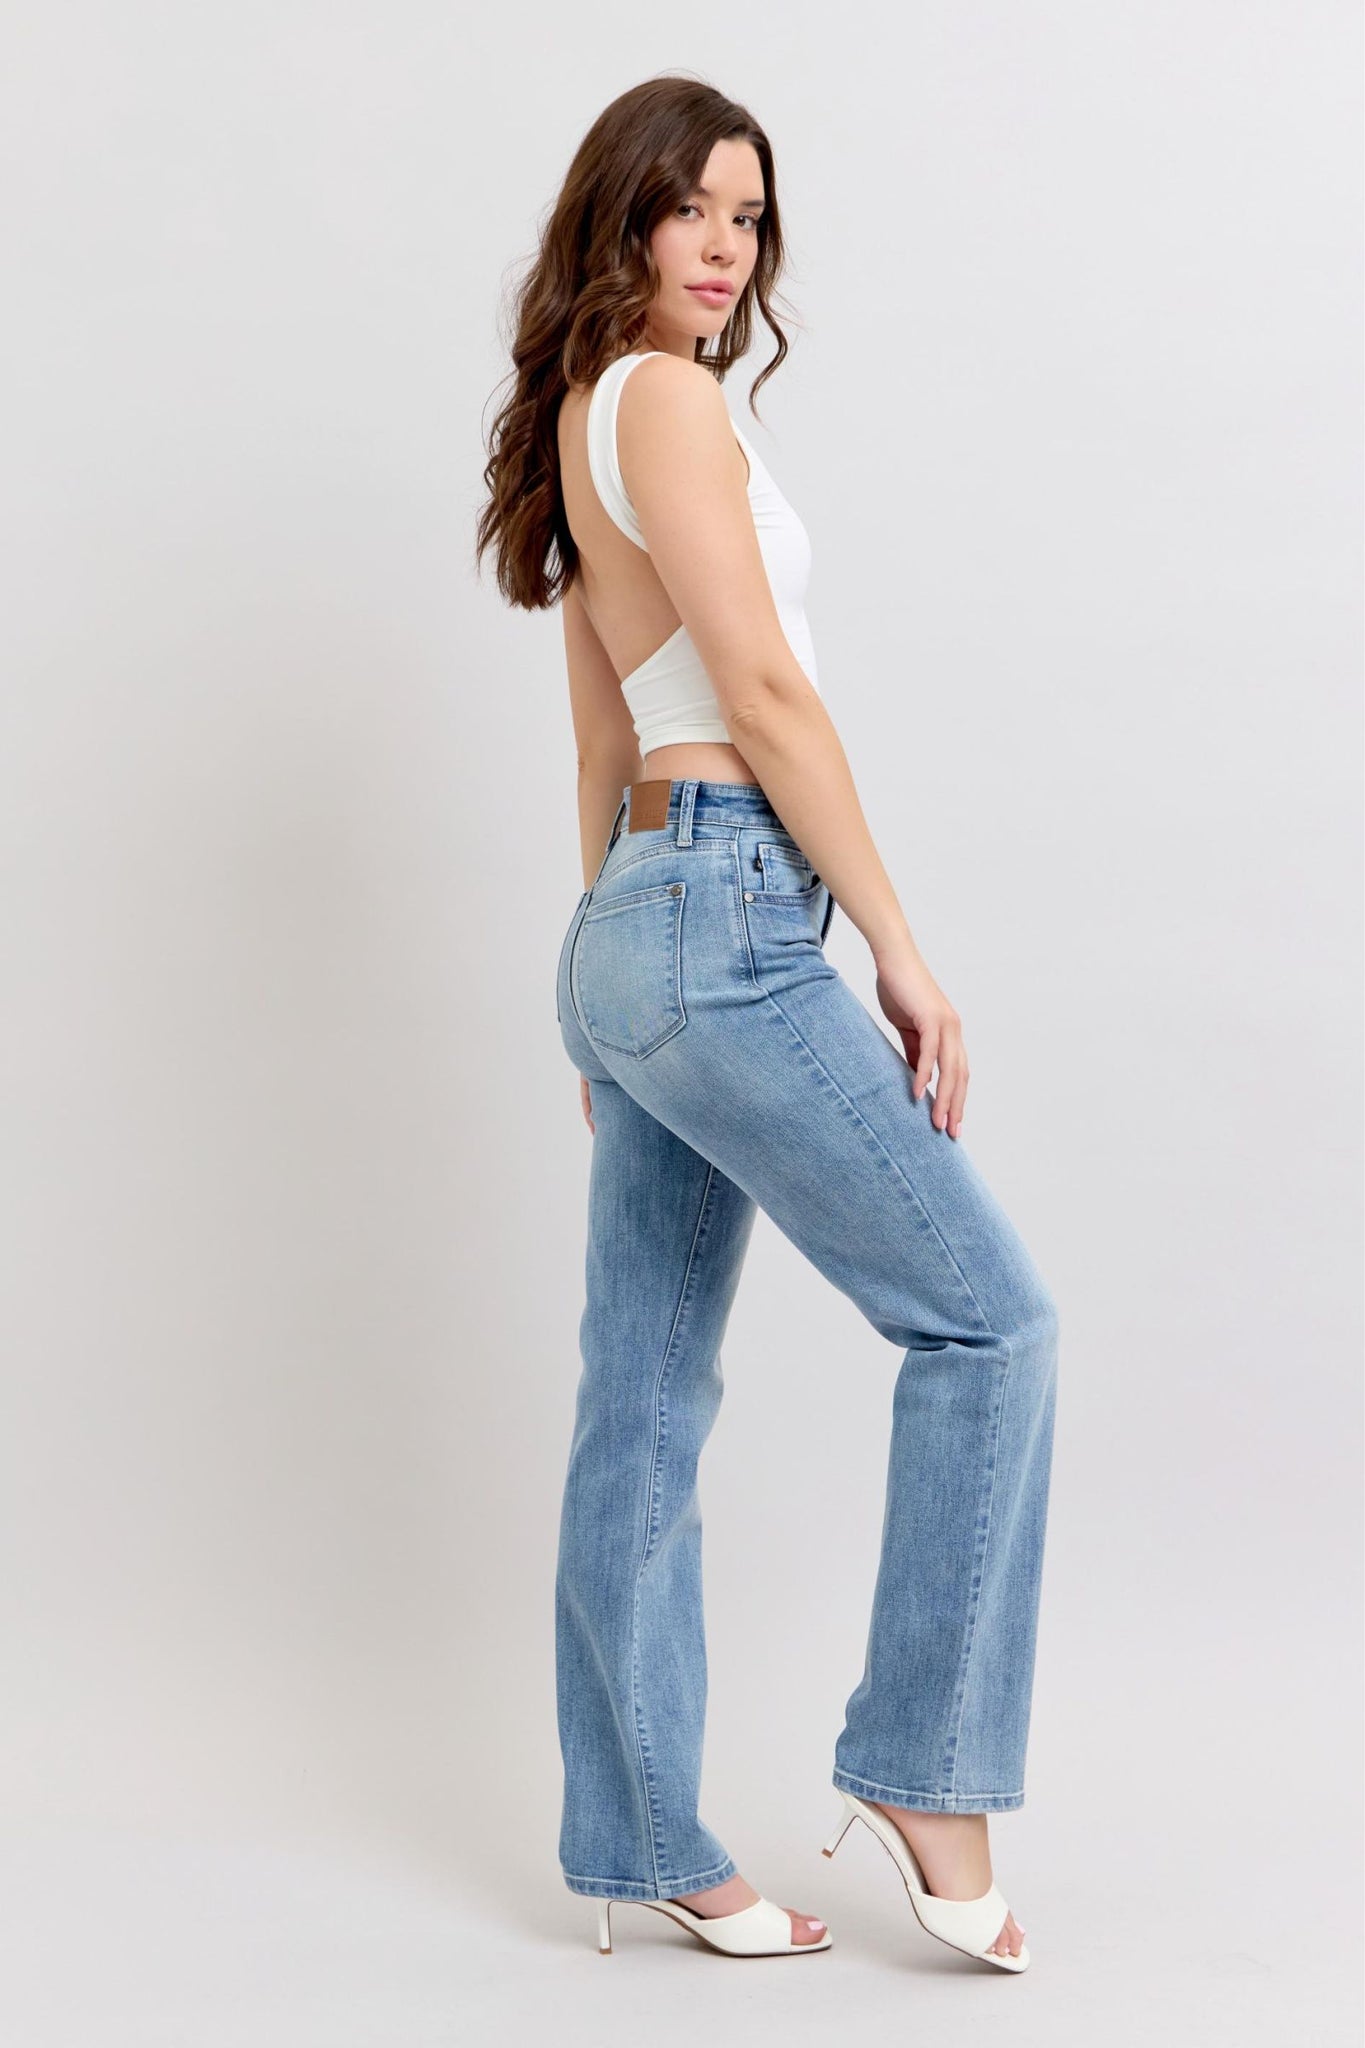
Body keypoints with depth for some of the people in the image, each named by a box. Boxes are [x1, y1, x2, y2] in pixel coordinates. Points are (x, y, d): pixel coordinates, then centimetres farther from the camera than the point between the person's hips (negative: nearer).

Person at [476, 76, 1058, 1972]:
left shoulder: (587, 417, 21)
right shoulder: (664, 397, -8)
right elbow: (764, 691, -14)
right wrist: (902, 950, -11)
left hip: (639, 923, 10)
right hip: (728, 912, -10)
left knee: (649, 1403, 10)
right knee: (989, 1316, -3)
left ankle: (640, 1848, 17)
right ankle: (927, 1778, 3)